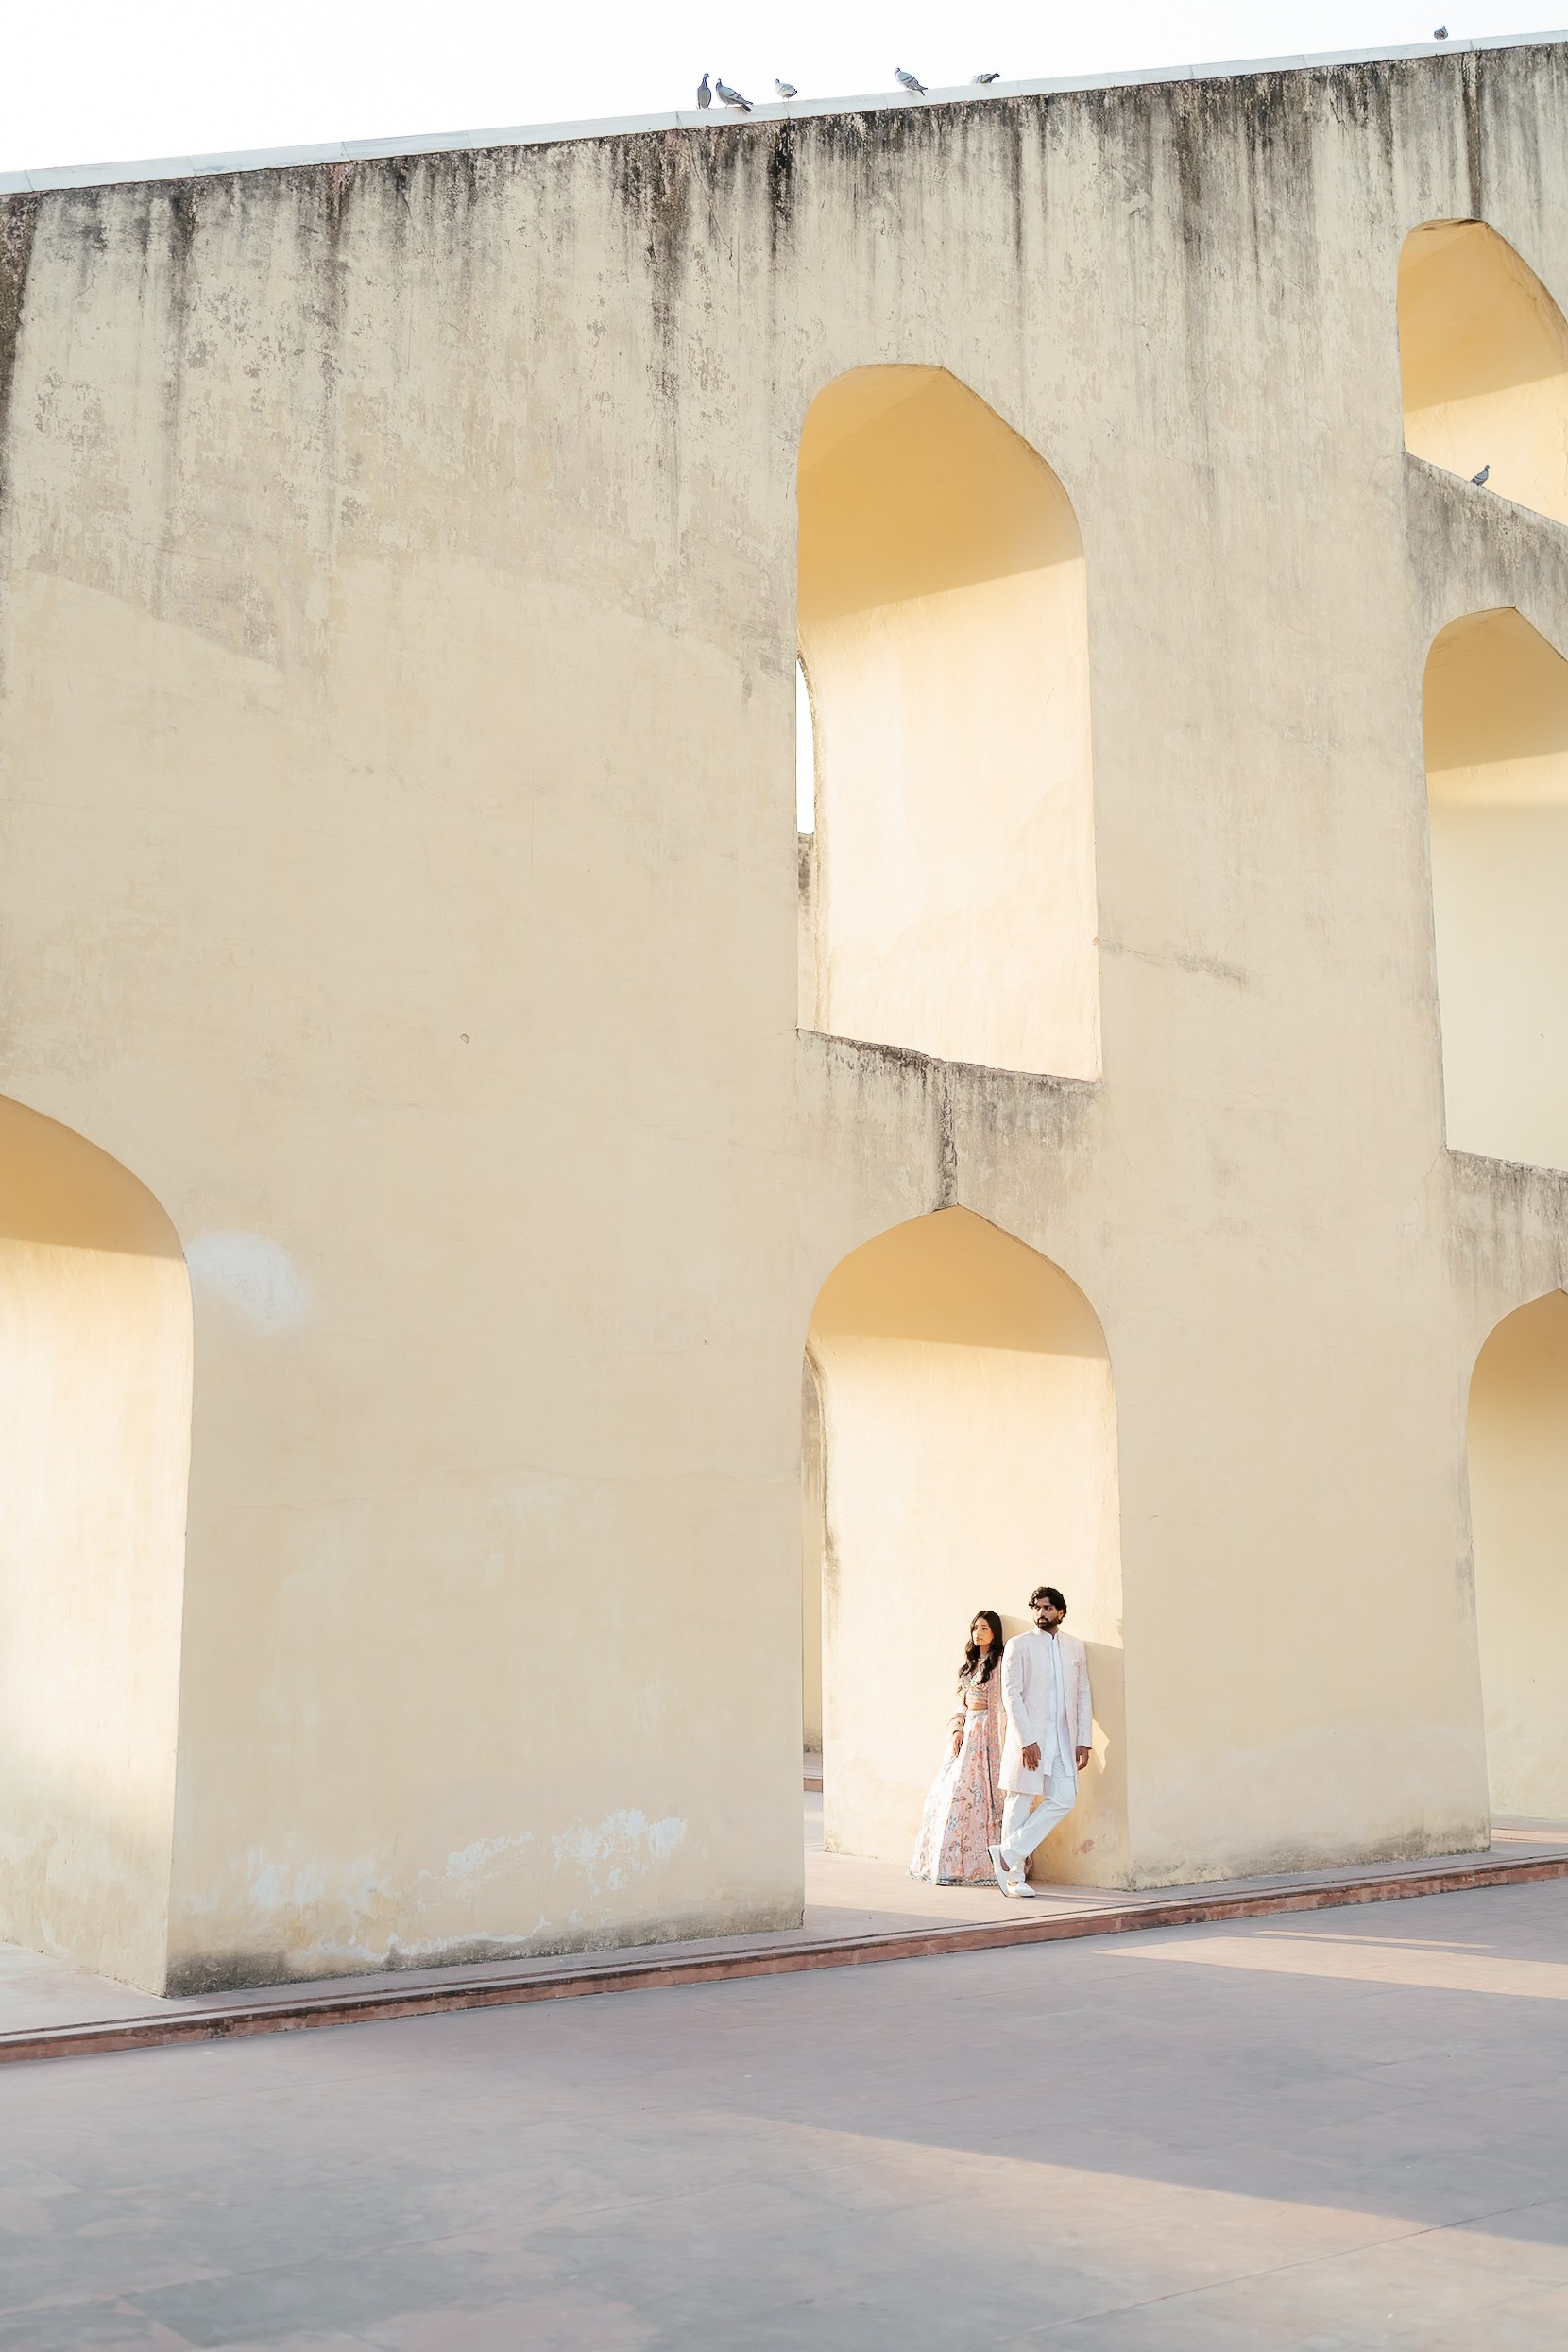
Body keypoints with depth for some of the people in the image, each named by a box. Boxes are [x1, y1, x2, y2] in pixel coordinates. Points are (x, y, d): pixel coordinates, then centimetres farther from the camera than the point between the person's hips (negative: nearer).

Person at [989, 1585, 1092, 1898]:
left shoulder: (1075, 1646, 13)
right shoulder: (1018, 1645, 0)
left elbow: (1083, 1695, 13)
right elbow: (1011, 1695, -7)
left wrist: (1084, 1740, 5)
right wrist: (1027, 1741, -15)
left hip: (1063, 1739, 4)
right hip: (1028, 1738, -4)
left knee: (1064, 1800, -6)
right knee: (1020, 1802, -2)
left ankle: (1008, 1852, 1)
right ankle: (1014, 1876, 7)